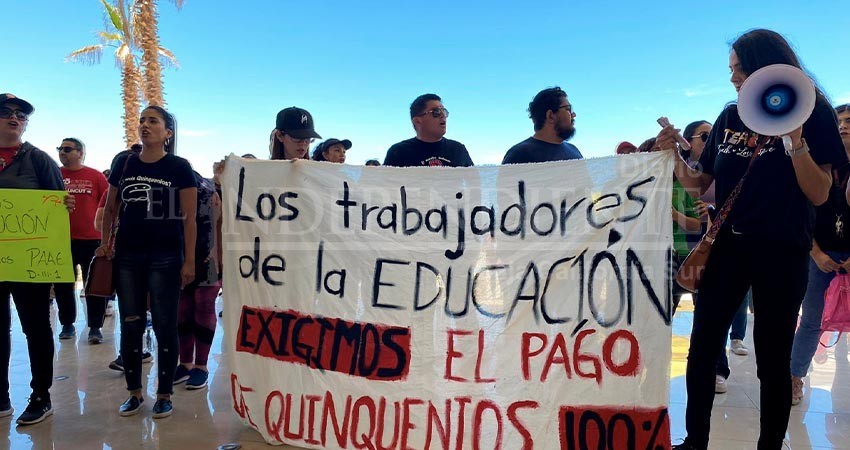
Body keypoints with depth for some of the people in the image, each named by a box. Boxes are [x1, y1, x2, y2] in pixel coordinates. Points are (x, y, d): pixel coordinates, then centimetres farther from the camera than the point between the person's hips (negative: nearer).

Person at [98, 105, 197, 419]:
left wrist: (189, 261, -9)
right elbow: (110, 208, 18)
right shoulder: (124, 163, 8)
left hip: (166, 257, -4)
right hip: (127, 256, 4)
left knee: (164, 325, 3)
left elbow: (188, 218, -5)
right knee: (130, 325, 8)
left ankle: (164, 394, 15)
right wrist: (105, 243, 6)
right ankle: (134, 392, 22)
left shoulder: (179, 167, -3)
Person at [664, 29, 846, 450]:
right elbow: (698, 183, 10)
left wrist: (794, 138, -21)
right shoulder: (730, 117, 7)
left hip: (781, 252, -4)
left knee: (772, 358, 5)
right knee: (702, 350, 7)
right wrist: (673, 154, -7)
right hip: (726, 246, 4)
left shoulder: (813, 114, -4)